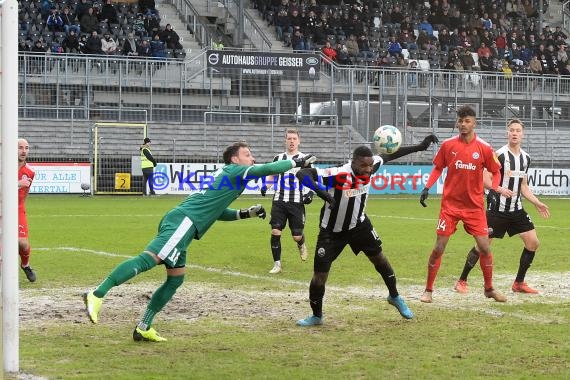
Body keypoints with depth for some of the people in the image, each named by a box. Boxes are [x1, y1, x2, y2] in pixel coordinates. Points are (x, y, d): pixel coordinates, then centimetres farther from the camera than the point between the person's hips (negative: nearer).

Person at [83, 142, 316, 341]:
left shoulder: (225, 175, 29)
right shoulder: (235, 171, 3)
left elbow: (216, 211, 37)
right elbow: (267, 169, -6)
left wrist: (246, 213, 30)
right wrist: (298, 163, 5)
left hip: (178, 221, 10)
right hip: (183, 222, -10)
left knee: (175, 279, 13)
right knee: (148, 260, -23)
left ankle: (143, 329, 12)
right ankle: (97, 295, -34)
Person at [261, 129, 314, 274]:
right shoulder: (278, 158, 10)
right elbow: (271, 175, 21)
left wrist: (310, 193, -12)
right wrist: (265, 186, 1)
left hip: (297, 202, -2)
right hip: (279, 202, 2)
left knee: (297, 236, -2)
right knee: (275, 232, -11)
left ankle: (301, 245, 36)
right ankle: (277, 264, 0)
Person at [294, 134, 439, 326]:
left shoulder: (369, 168, -17)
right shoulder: (336, 175, -35)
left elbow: (390, 155, 0)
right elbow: (303, 173, -43)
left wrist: (420, 147, -2)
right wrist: (319, 191, -60)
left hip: (359, 224, 5)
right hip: (332, 231, -5)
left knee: (378, 257, 13)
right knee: (319, 275, -5)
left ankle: (395, 297, 38)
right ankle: (316, 316, 18)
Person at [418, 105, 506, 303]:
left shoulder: (484, 148, -6)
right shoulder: (448, 145, -4)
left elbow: (495, 171, 6)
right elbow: (438, 168, 8)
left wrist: (495, 188, -12)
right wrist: (427, 188, -3)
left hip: (475, 206, 0)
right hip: (450, 204, 0)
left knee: (484, 247, -1)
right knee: (439, 248, -1)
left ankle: (489, 289, 18)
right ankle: (428, 290, 11)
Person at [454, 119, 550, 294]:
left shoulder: (526, 158, 10)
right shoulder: (500, 154, -11)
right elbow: (485, 178, -15)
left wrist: (537, 203, 13)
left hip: (516, 210, 7)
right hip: (497, 209, -6)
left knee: (533, 243, 1)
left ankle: (519, 283, 12)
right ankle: (462, 281, 8)